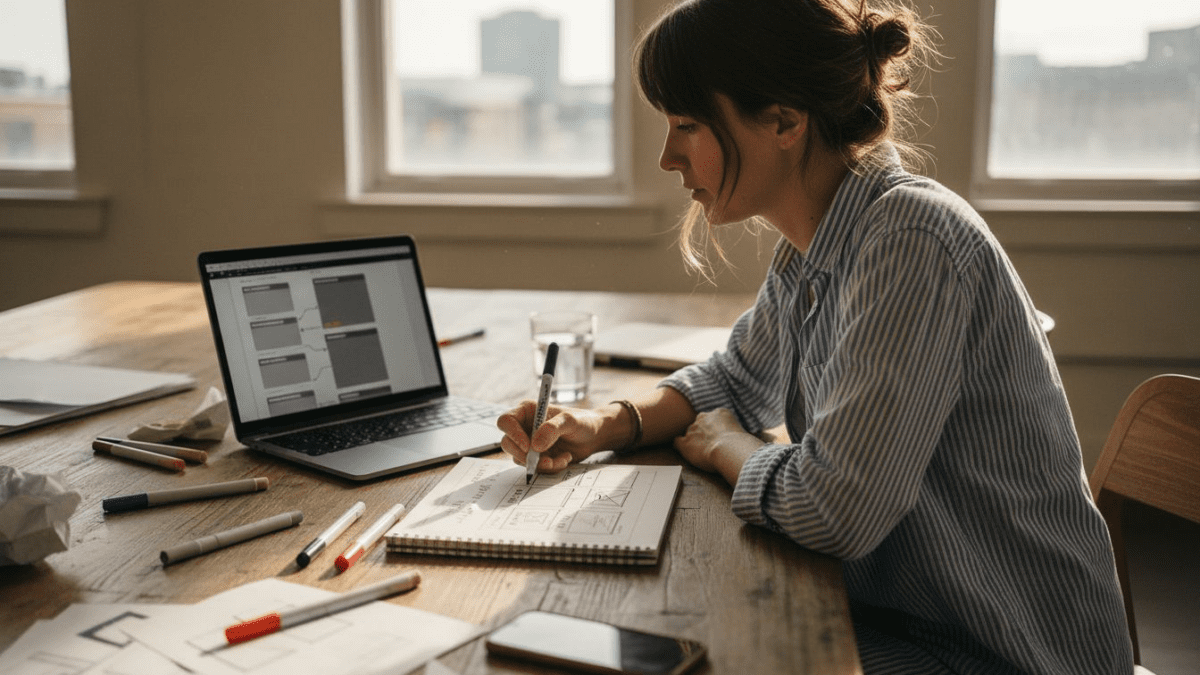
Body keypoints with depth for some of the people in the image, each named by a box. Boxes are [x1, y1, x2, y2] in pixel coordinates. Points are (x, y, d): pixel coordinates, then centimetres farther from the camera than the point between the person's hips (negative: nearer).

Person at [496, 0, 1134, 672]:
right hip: (896, 609, 7)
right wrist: (602, 425, -2)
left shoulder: (912, 240, -27)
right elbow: (737, 381, 17)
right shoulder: (810, 249, 1)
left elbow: (832, 508, -31)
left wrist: (722, 446, -9)